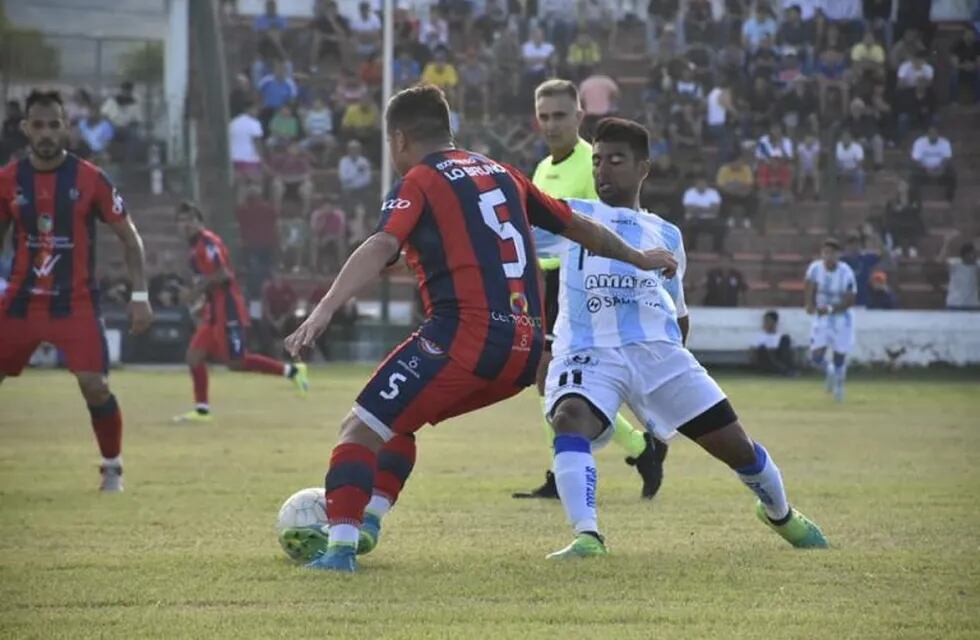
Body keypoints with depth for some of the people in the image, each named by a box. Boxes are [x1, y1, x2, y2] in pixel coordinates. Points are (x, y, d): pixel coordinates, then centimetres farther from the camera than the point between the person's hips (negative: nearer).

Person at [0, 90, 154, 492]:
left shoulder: (90, 179, -7)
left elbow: (129, 236, 0)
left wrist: (140, 296, -7)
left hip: (75, 303, -3)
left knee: (94, 385, -15)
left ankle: (112, 468, 6)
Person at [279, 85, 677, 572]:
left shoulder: (418, 184, 1)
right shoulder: (502, 175, 21)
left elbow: (380, 249, -17)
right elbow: (575, 225, 31)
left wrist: (323, 312, -28)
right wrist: (637, 258, 47)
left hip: (465, 336, -8)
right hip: (524, 349, 8)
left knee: (361, 428, -4)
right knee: (400, 420, 27)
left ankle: (341, 545, -19)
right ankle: (366, 523, 21)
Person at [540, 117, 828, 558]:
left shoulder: (665, 235, 17)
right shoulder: (572, 216, 9)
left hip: (658, 351, 3)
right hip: (587, 352, -3)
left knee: (736, 445, 6)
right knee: (569, 418, -36)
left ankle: (780, 513, 36)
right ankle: (587, 536, -42)